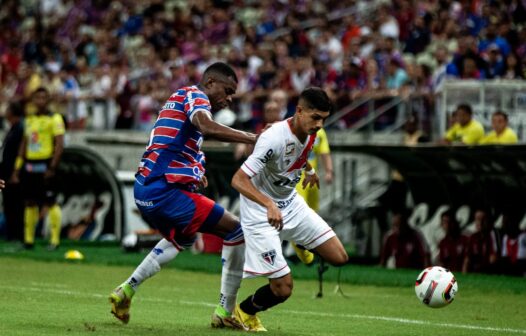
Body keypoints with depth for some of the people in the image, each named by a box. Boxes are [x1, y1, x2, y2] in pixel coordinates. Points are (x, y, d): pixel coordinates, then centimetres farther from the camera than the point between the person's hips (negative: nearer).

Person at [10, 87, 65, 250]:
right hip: (30, 164, 7)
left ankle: (55, 240, -4)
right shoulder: (29, 119, 17)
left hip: (45, 165, -7)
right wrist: (17, 168, 15)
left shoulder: (54, 119, -4)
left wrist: (52, 168, -17)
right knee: (30, 203, 8)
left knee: (50, 203, -7)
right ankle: (28, 240, 13)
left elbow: (60, 144, -11)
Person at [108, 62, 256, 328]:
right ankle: (225, 312, -5)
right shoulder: (195, 96, -7)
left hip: (145, 188, 10)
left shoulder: (181, 97, 23)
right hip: (164, 190, -10)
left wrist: (193, 171, 20)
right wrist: (252, 138, -28)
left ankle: (126, 290, 30)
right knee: (236, 230, -7)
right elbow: (207, 127, -30)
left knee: (181, 238, 37)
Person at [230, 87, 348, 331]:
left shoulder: (311, 133, -7)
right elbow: (238, 180, -35)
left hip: (290, 204, 7)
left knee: (339, 258, -1)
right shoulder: (274, 139, -32)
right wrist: (269, 205, -47)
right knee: (283, 288, -11)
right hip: (261, 212, -7)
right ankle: (244, 313, 20)